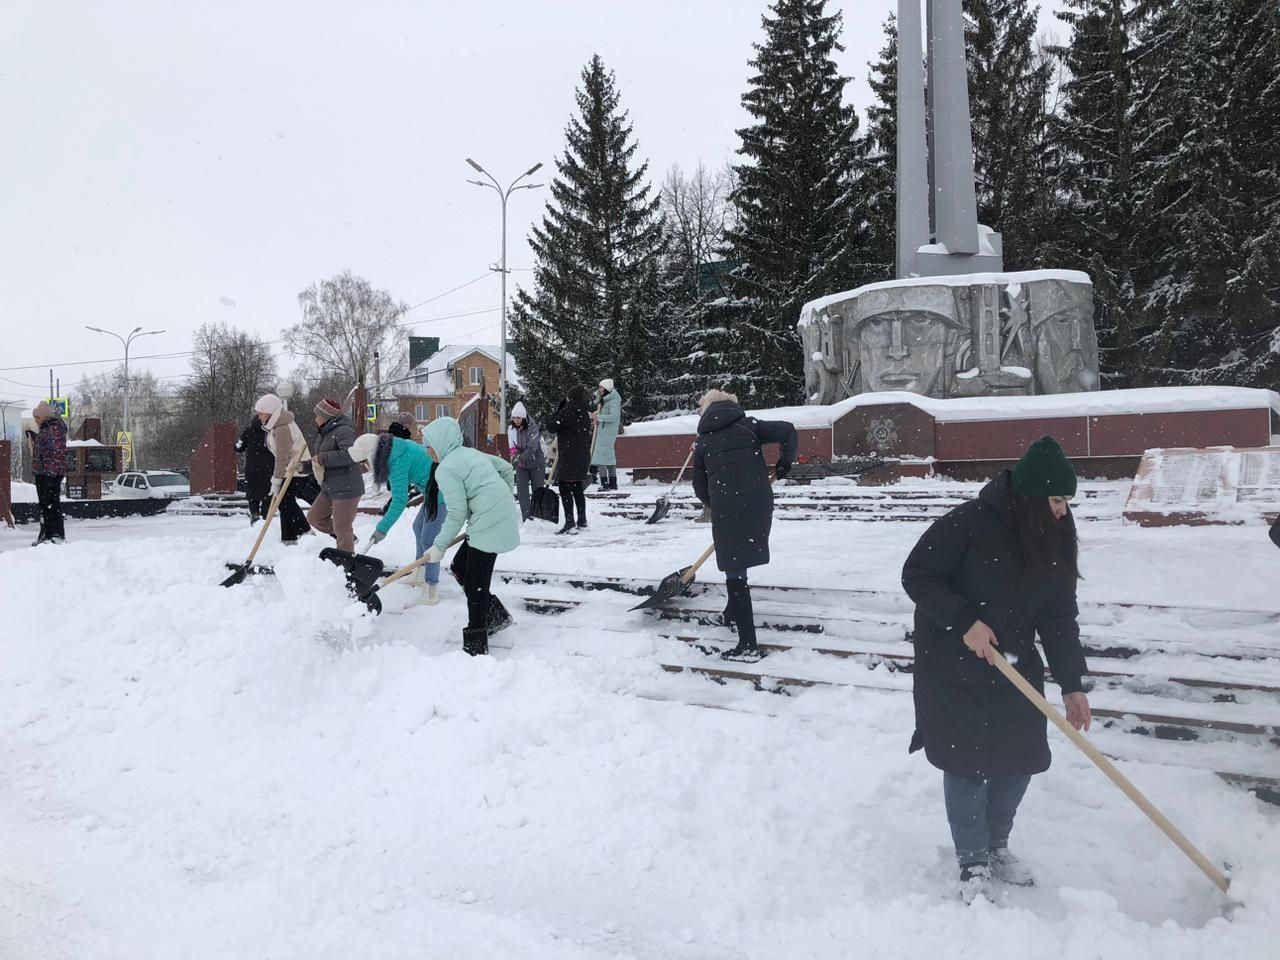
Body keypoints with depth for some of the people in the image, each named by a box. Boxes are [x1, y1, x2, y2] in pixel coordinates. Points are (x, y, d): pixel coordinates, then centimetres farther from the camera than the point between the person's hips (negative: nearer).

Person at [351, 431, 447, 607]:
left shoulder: (397, 463, -24)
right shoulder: (394, 447, 3)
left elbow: (400, 500, -25)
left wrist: (382, 529, -20)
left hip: (441, 492, -11)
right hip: (433, 489, 11)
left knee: (428, 540, -8)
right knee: (418, 527, 23)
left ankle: (431, 594, -3)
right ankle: (419, 575, 37)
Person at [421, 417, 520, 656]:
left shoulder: (446, 469, -11)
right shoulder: (472, 453, 16)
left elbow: (457, 514, -13)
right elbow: (507, 469, 23)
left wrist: (439, 547, -4)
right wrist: (503, 499, 31)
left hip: (489, 527, -9)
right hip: (504, 518, 10)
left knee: (474, 586, -2)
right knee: (459, 568, 19)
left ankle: (476, 647, 5)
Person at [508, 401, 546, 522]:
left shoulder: (532, 428, -19)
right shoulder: (511, 430, -3)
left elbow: (532, 448, -27)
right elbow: (512, 447, 4)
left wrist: (520, 458, -35)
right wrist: (515, 456, -16)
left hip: (536, 463, -4)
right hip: (521, 464, 4)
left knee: (538, 490, 3)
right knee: (522, 491, -2)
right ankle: (525, 518, 3)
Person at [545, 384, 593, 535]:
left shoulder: (567, 411, -13)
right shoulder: (584, 414, 11)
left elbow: (551, 426, -8)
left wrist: (559, 408, 3)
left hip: (569, 457, -8)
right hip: (583, 456, 8)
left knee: (565, 488, -5)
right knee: (577, 489, 15)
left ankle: (569, 522, -11)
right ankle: (582, 521, 18)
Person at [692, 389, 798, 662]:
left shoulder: (702, 442, 16)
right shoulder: (748, 425, 13)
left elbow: (700, 488, 18)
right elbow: (787, 431, -1)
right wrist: (786, 460, 15)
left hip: (726, 508, -2)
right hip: (759, 502, 2)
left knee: (735, 572, 2)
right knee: (738, 562, 26)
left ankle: (748, 645, -3)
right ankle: (734, 613, 45)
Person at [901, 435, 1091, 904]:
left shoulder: (1053, 540, -4)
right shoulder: (969, 523, -24)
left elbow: (1059, 615, 0)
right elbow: (917, 575, -18)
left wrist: (1071, 683, -5)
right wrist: (964, 620, -25)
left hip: (1015, 666, 6)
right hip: (954, 667, -6)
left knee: (1020, 759, 10)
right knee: (966, 762, -1)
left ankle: (996, 848, 33)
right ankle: (973, 864, 19)